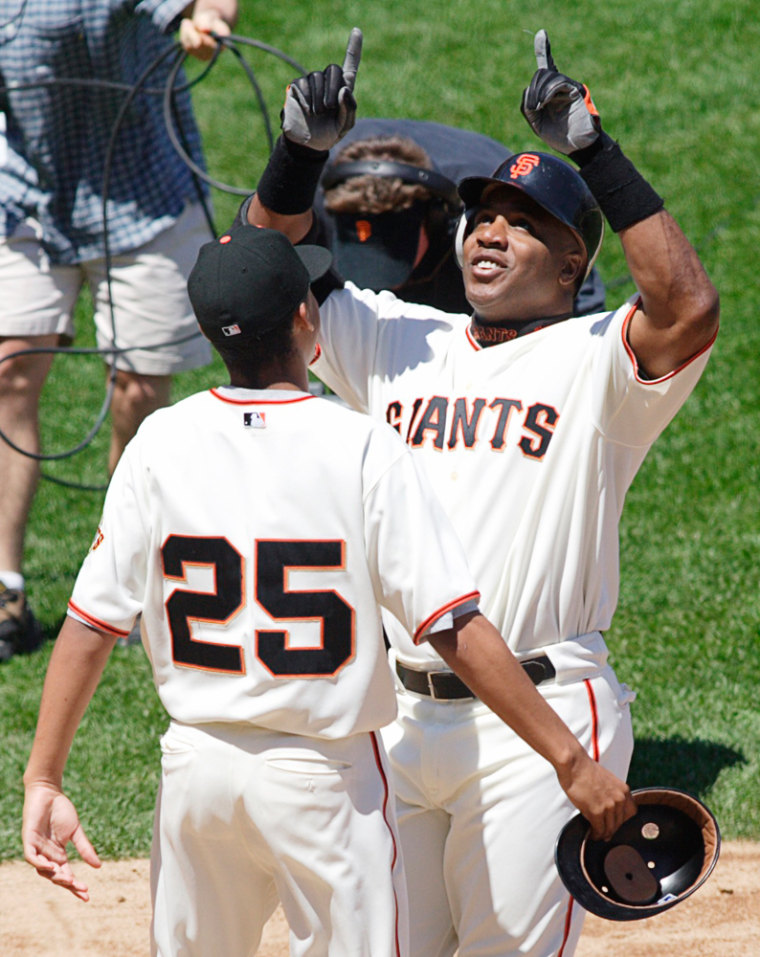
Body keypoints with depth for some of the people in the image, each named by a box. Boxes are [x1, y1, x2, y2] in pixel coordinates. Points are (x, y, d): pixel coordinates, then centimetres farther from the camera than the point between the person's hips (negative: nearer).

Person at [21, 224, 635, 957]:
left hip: (195, 765, 4)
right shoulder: (363, 449, -13)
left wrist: (43, 781, 0)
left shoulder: (160, 444, -3)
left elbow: (89, 626, -4)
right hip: (325, 781, -4)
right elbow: (458, 631, -17)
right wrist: (570, 760, -13)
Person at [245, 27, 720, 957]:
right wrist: (301, 149, -3)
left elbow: (690, 308, -23)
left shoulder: (594, 360, -3)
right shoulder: (400, 341, 13)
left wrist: (595, 154, -23)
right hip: (398, 712, 5)